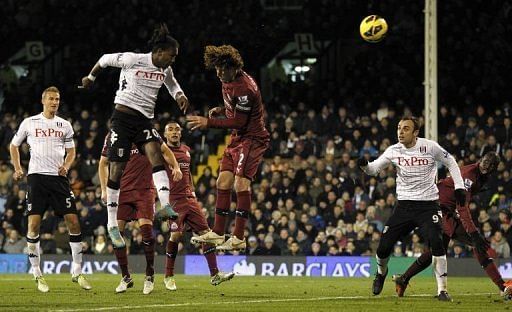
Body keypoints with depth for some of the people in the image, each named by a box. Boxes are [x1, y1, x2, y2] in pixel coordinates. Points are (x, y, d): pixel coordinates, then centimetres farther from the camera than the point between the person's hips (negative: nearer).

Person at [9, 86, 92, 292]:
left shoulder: (64, 125, 12)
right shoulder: (29, 123, 7)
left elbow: (71, 152, 19)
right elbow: (13, 146, 17)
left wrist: (66, 166, -2)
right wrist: (17, 169, 5)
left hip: (58, 177, 2)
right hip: (36, 177, -2)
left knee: (73, 221, -5)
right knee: (34, 224, -9)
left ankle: (77, 272, 4)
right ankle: (37, 275, 0)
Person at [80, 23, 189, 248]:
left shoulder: (165, 70, 6)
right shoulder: (133, 60, -11)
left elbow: (172, 85, 28)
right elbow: (106, 59, 5)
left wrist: (179, 95, 5)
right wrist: (91, 77, 21)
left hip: (144, 121, 5)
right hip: (123, 117, -5)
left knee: (156, 154, -23)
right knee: (117, 170, -4)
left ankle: (166, 205, -37)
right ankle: (112, 226, 4)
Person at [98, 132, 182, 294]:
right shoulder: (112, 137, 5)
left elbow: (164, 150, 15)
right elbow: (103, 163, 17)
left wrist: (176, 167, 2)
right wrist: (104, 189, 11)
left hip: (144, 189, -2)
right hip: (122, 190, 2)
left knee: (145, 227, -18)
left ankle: (150, 276, -2)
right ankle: (126, 278, 6)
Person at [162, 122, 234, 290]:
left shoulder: (186, 150, 17)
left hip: (189, 199, 7)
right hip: (173, 199, -7)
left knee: (205, 232, -1)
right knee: (176, 234, -19)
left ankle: (214, 274, 1)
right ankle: (169, 276, -5)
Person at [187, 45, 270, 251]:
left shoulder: (244, 87, -24)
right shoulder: (228, 81, 7)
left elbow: (240, 122, -23)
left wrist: (209, 122, -20)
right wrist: (220, 110, 6)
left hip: (253, 138, -10)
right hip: (238, 138, 10)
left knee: (241, 182, -19)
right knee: (224, 181, 6)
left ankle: (239, 238, -20)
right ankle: (217, 232, 11)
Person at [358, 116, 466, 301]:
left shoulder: (429, 147, -10)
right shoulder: (393, 151, -2)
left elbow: (450, 162, 5)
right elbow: (374, 169, 6)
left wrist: (459, 187, -2)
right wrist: (364, 165, -17)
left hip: (428, 204, -3)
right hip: (404, 205, 3)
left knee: (436, 243, -22)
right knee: (384, 247, -1)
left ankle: (442, 289, -12)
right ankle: (381, 272, 34)